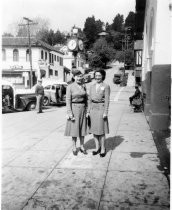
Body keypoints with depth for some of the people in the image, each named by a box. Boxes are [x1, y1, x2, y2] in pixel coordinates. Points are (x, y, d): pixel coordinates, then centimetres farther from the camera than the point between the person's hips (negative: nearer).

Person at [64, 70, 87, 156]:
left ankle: (82, 147, 20)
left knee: (82, 128, 9)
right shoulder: (70, 87, -7)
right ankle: (74, 148, 16)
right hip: (74, 109, -4)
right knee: (74, 128, 2)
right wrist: (69, 113, -15)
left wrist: (87, 109, 8)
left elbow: (85, 98, 12)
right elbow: (68, 100, -9)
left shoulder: (83, 86, 7)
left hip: (83, 109, 4)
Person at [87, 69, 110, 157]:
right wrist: (88, 111, 7)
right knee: (94, 129, 8)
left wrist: (105, 112, -13)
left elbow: (107, 100, -7)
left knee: (101, 130, -1)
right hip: (92, 108, 5)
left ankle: (103, 149, 12)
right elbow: (89, 99, 12)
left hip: (101, 108, -5)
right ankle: (97, 147, 21)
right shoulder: (92, 86, 11)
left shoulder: (106, 86, -4)